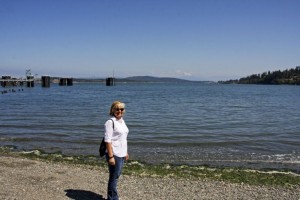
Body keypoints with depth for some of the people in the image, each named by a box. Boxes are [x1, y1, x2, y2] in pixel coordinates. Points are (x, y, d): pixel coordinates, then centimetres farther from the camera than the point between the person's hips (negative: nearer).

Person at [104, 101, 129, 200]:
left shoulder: (122, 121, 11)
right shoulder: (110, 122, -14)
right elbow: (108, 140, -18)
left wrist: (126, 152, 18)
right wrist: (111, 156, -22)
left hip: (121, 154, 8)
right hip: (114, 154, -8)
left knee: (117, 176, 16)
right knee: (114, 177, 2)